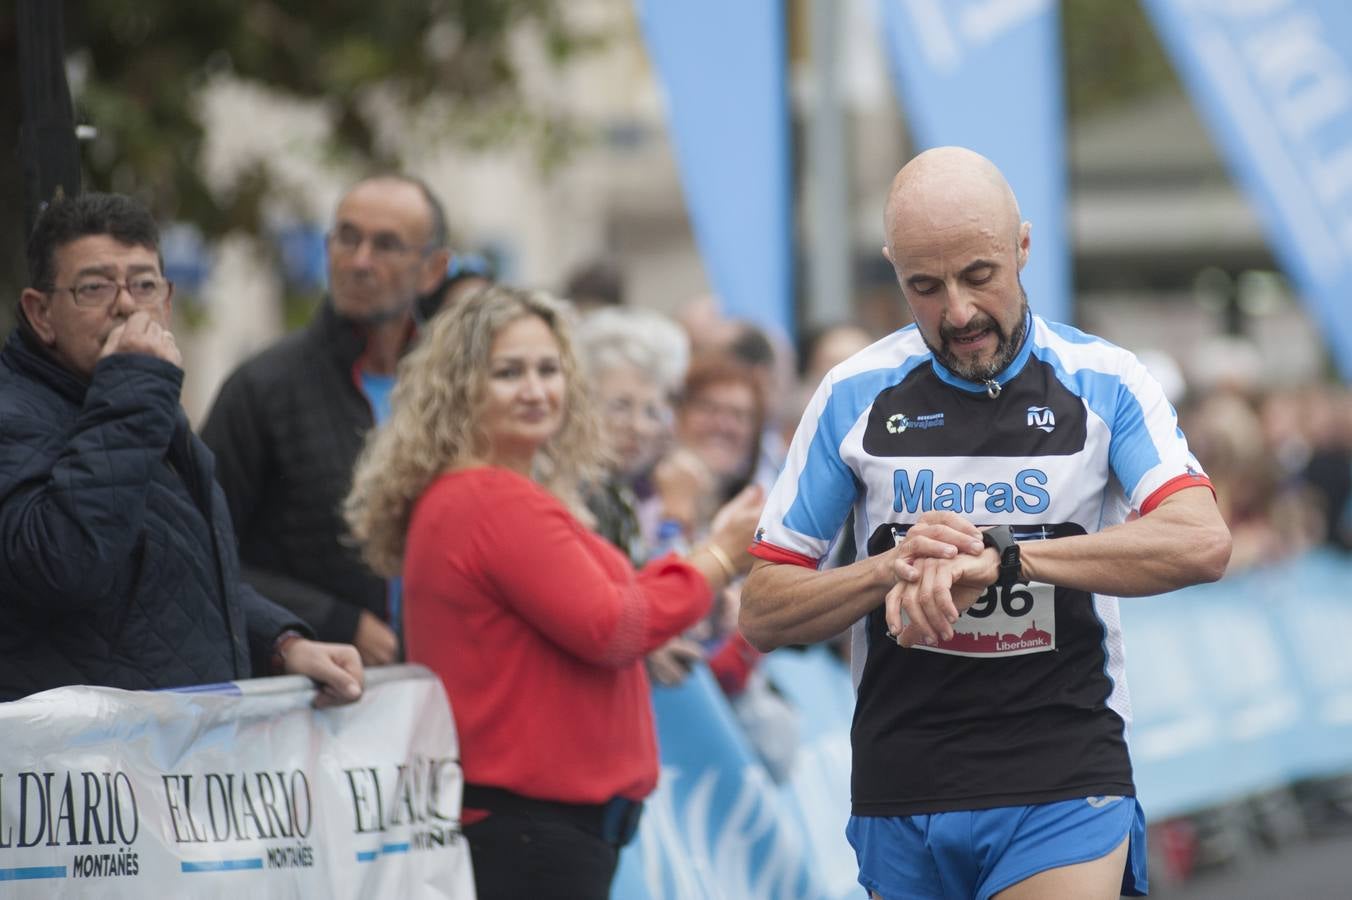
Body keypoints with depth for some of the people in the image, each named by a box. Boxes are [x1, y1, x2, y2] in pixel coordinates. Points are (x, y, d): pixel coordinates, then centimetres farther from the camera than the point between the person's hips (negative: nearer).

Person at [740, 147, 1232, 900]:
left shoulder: (1104, 382, -1)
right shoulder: (856, 395, 4)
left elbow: (1203, 543, -19)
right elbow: (764, 612, 5)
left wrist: (999, 557, -27)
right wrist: (891, 568, -15)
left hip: (1063, 789, -2)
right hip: (901, 798, 3)